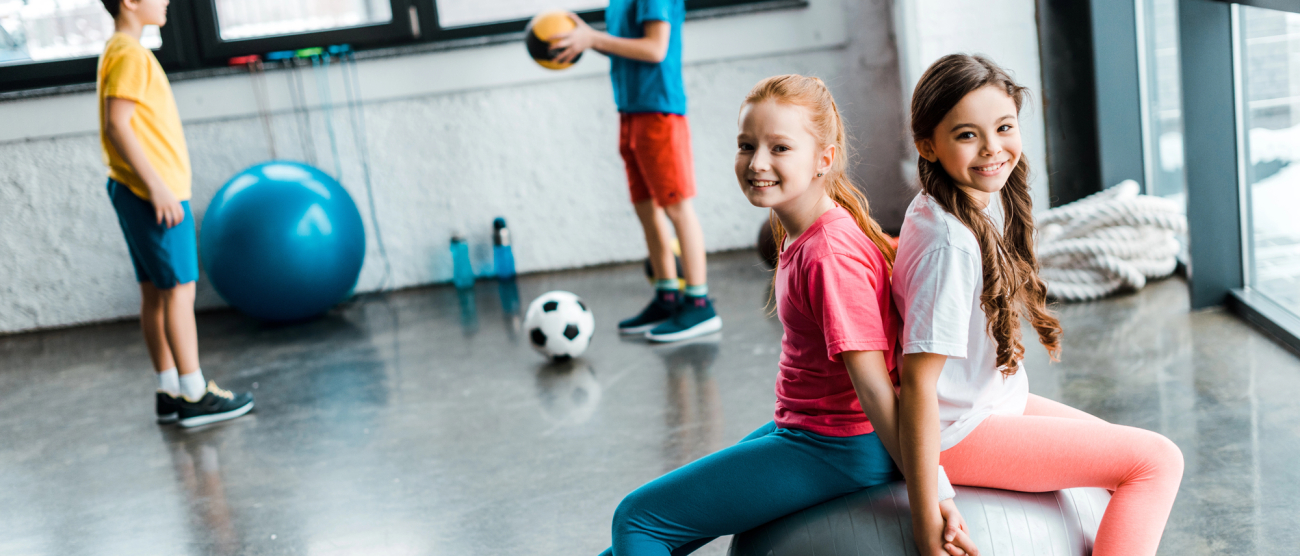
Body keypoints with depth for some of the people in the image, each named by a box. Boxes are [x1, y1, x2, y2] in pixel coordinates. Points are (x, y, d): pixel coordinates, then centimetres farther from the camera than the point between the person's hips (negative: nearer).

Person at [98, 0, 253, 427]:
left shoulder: (123, 52, 17)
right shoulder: (130, 55, -13)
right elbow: (117, 126, -21)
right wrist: (157, 186, -23)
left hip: (142, 194, 10)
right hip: (153, 194, -10)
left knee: (155, 293, 10)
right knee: (179, 290, -7)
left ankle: (169, 391, 15)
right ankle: (194, 396, -4)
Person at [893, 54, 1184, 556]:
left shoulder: (983, 200, 0)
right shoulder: (949, 242, -28)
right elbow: (916, 381, -29)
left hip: (993, 404, 10)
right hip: (962, 435, -10)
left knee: (1139, 456, 20)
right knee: (1158, 460, -8)